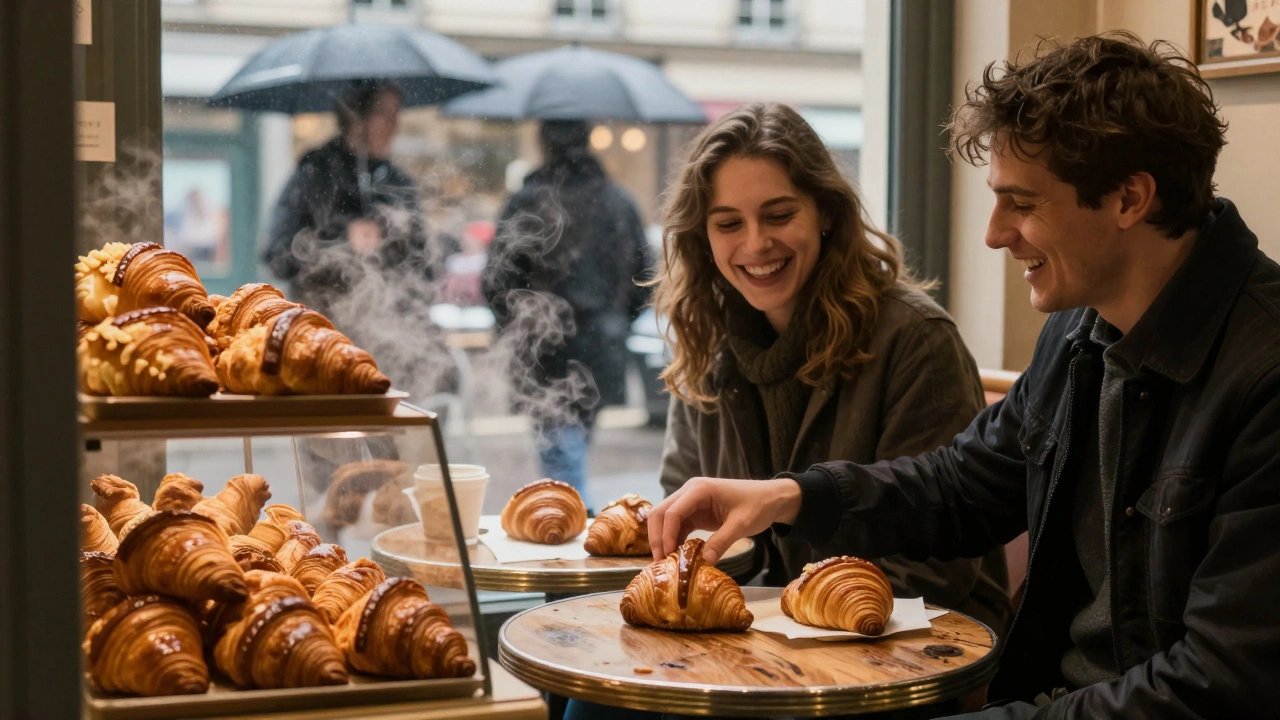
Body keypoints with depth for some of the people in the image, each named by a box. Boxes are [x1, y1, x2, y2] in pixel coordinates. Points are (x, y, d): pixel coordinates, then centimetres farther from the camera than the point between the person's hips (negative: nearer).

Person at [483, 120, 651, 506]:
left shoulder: (527, 202, -8)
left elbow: (496, 282, -8)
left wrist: (516, 323, 11)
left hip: (550, 356, -5)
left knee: (562, 463, -3)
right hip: (605, 355, 5)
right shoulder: (619, 202, 5)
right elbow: (643, 278, 10)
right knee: (572, 455, 21)